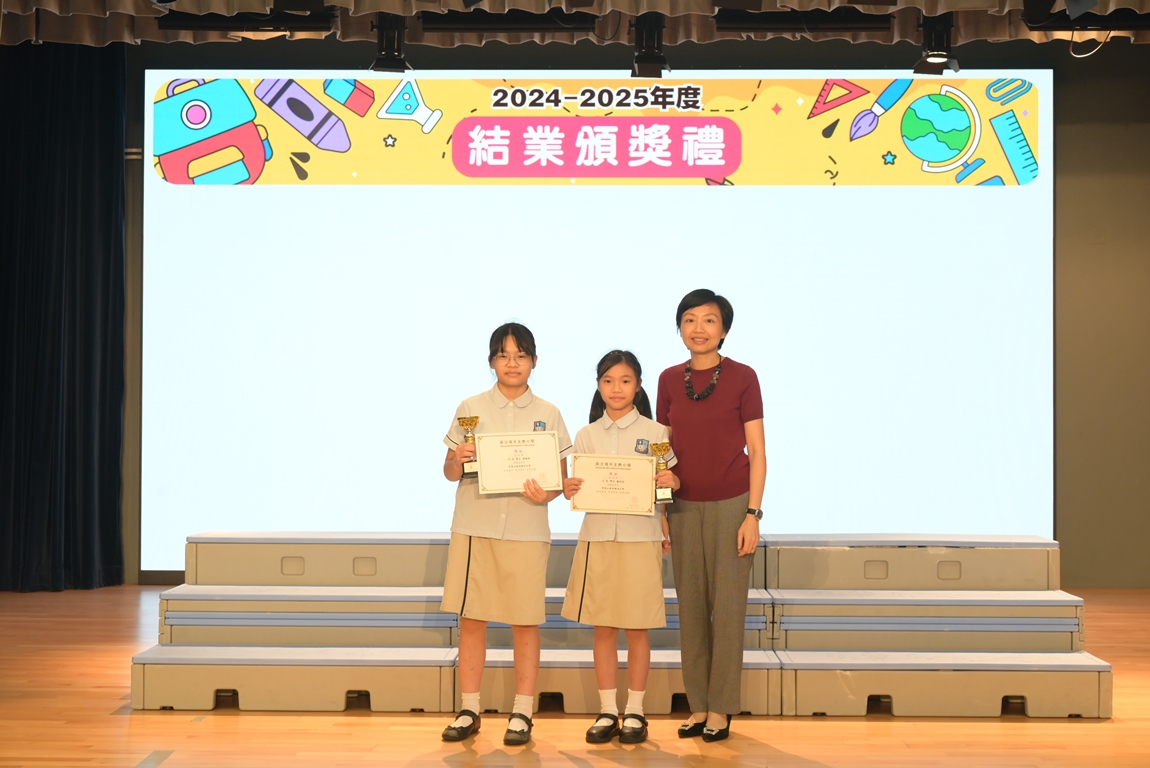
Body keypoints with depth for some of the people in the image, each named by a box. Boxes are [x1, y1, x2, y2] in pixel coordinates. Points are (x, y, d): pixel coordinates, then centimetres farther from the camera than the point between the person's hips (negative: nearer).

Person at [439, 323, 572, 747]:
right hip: (474, 526, 1)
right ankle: (469, 710, 14)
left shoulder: (548, 414, 6)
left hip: (526, 530, 0)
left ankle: (522, 712, 13)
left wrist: (547, 493, -15)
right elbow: (450, 473, 8)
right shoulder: (470, 409, 6)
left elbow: (562, 476, 6)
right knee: (471, 619, 3)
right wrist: (458, 459, -15)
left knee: (525, 622, 2)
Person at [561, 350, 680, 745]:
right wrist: (568, 490, -12)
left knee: (637, 629, 3)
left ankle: (635, 711, 15)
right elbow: (579, 486, 9)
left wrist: (671, 482, -17)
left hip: (641, 537, -2)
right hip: (597, 535, 2)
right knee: (603, 629, 6)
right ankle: (607, 711, 16)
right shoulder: (586, 436, 8)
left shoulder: (655, 433, 1)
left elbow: (673, 479, 5)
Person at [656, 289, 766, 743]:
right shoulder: (670, 381, 6)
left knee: (727, 606, -1)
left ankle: (721, 709, 9)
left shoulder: (742, 378, -4)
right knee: (690, 606, 6)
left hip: (731, 505, -3)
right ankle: (697, 706, 15)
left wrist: (753, 514, -10)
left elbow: (756, 451, -4)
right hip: (684, 506, 4)